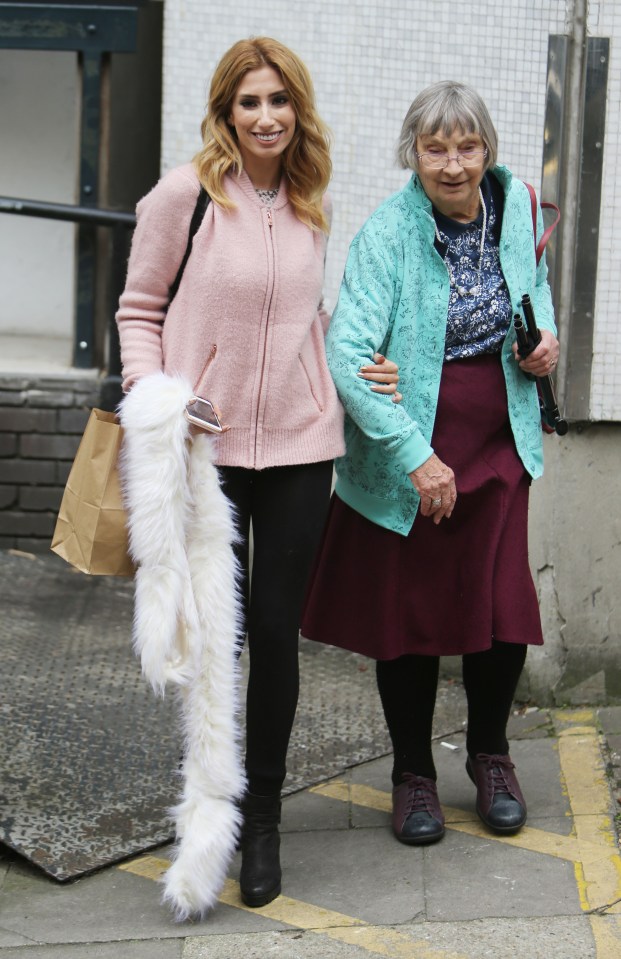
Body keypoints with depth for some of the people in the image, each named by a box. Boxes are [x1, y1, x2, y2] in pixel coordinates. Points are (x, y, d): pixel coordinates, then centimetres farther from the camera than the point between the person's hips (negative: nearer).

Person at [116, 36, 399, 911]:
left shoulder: (313, 203, 8)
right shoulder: (186, 193, -5)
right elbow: (140, 308, 1)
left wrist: (358, 366, 7)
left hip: (300, 444, 3)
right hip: (205, 445, -3)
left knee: (277, 629, 5)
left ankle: (262, 820, 22)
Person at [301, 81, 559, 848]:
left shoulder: (515, 204, 0)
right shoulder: (386, 234, -16)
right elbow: (347, 353, -24)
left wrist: (546, 334, 1)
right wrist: (416, 455, -27)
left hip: (498, 445, 4)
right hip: (408, 456, -3)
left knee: (504, 610, 0)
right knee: (409, 615, 7)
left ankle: (490, 753, 28)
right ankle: (413, 772, 28)